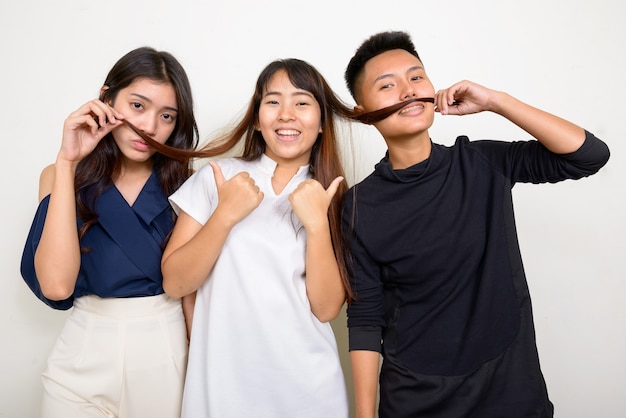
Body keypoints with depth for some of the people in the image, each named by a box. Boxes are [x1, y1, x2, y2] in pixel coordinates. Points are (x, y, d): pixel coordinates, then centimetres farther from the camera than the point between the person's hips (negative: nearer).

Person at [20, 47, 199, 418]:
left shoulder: (185, 183, -5)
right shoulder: (60, 176, -4)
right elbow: (56, 285, -19)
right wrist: (67, 162, -19)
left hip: (169, 350, 0)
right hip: (86, 350, 1)